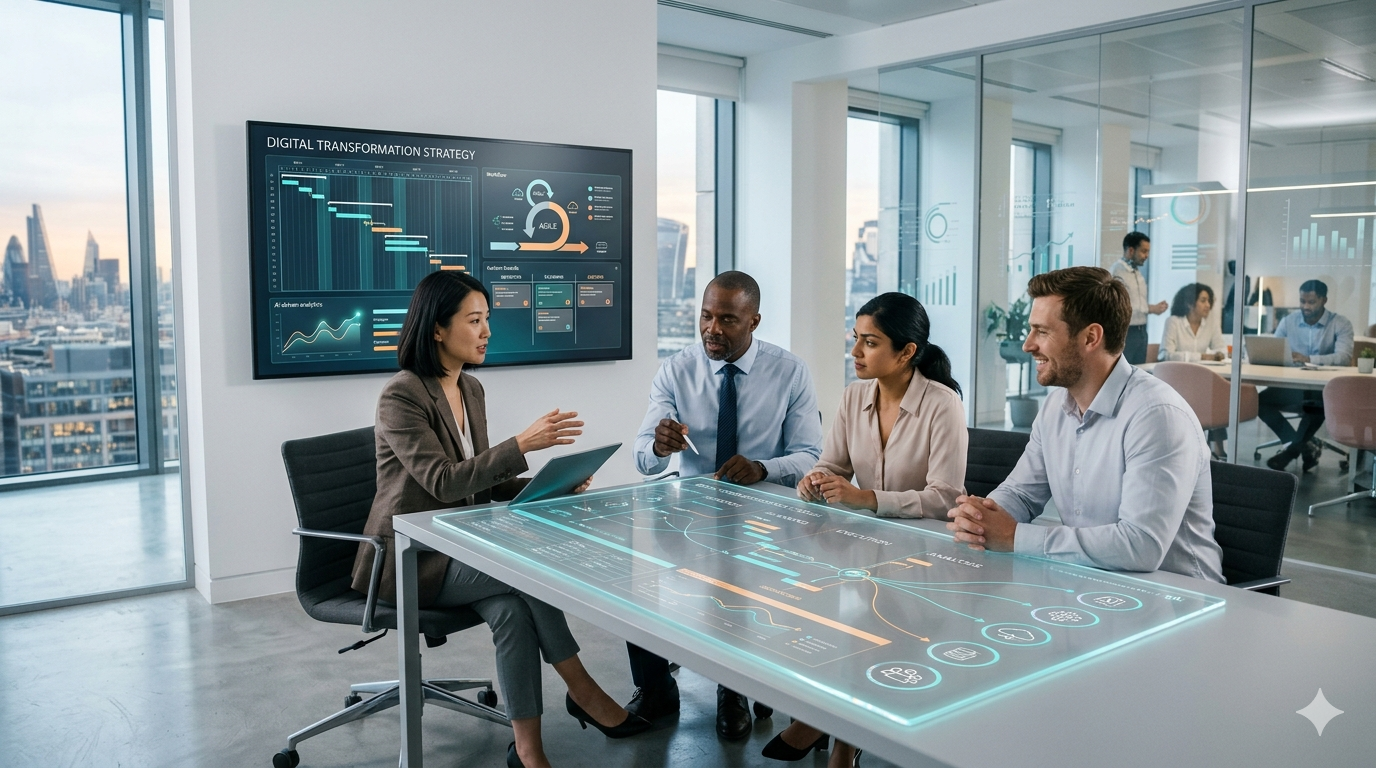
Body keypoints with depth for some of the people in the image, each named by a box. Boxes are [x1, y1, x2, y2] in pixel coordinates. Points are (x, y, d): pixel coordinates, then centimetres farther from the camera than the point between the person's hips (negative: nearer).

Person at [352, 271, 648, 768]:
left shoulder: (471, 390, 8)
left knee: (511, 607, -24)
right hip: (410, 560, -6)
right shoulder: (401, 396, -15)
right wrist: (522, 444, -31)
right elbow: (443, 482, -24)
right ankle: (582, 692, -7)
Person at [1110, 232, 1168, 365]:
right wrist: (1150, 309, -16)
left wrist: (1154, 307, -1)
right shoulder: (1117, 271, -14)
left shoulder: (1138, 272, 15)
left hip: (1141, 331, 9)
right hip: (1125, 332, -9)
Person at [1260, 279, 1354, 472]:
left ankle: (1292, 449, -20)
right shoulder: (1288, 321, 8)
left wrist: (1309, 359, -33)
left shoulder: (1341, 324, -2)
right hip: (1293, 387, 4)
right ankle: (1306, 446, -19)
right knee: (1261, 400, -23)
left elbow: (1344, 357, -17)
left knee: (1320, 403, -39)